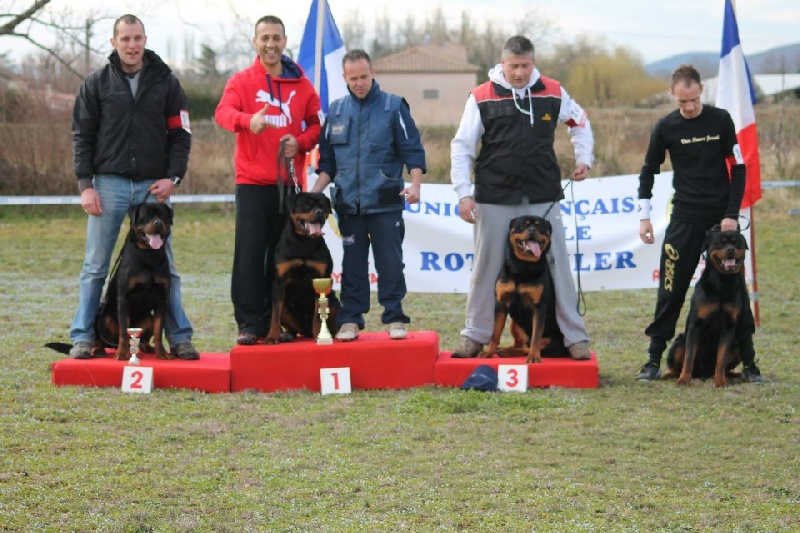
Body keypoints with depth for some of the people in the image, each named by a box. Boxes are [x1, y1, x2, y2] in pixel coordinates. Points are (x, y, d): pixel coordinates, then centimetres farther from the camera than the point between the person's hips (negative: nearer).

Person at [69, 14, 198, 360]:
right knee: (95, 265, 2)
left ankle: (180, 337, 7)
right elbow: (82, 136, 4)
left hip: (154, 186, 0)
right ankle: (82, 337, 6)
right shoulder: (97, 83, 4)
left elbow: (180, 134, 6)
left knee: (164, 265, 2)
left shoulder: (166, 82, 6)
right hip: (109, 184, 0)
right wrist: (85, 184, -5)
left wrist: (172, 176, -6)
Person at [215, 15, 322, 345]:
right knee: (249, 254, -6)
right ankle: (249, 324, -2)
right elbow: (223, 112, -17)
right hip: (253, 182, -2)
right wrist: (248, 120, -39)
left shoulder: (301, 85, 9)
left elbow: (315, 124, 14)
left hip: (290, 182, 2)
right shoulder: (241, 82, 1)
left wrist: (300, 141, -8)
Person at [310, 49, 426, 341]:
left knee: (390, 262, -1)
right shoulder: (336, 111, 10)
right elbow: (327, 161, 16)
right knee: (353, 265, 7)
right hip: (348, 204, 3)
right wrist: (314, 192, 4)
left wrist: (414, 184, -15)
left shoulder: (394, 106, 0)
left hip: (385, 202, -3)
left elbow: (412, 150, -1)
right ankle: (350, 319, 12)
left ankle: (394, 317, 7)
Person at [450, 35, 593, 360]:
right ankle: (475, 336, 16)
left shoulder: (553, 93, 2)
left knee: (557, 266, 1)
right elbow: (461, 147, 1)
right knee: (486, 269, 6)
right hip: (495, 199, -1)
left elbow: (580, 123, 21)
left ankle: (575, 337, 7)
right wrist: (463, 193, -5)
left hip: (543, 199, 1)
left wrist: (584, 158, 8)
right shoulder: (482, 97, -3)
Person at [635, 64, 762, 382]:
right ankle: (654, 360, 5)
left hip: (722, 217, 0)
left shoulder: (720, 120, -3)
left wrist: (732, 214, -7)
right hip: (685, 220, 0)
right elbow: (648, 172, 8)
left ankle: (749, 362, 8)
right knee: (671, 290, -2)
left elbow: (738, 168, 0)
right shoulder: (666, 127, -1)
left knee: (734, 287, 2)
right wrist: (644, 216, 3)